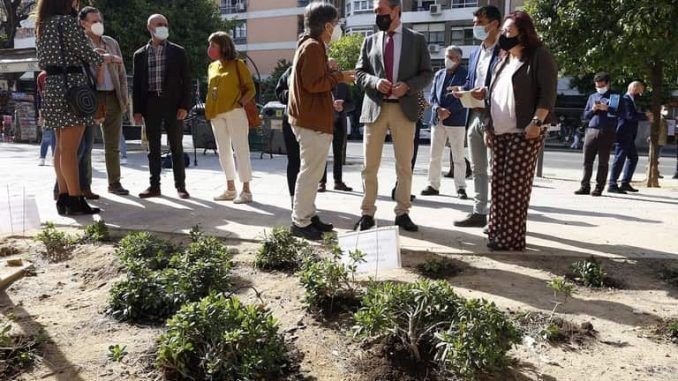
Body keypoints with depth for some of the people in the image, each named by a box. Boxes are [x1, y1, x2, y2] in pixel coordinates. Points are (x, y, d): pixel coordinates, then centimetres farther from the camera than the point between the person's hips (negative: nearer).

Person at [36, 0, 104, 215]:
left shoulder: (42, 26, 18)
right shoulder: (67, 21, -7)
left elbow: (43, 62, 20)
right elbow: (88, 55, -10)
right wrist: (108, 58, 8)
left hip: (53, 86, 9)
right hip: (71, 86, -9)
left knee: (61, 147, 10)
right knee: (70, 149, -10)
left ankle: (63, 197, 13)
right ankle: (75, 200, -8)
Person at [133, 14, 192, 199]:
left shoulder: (178, 52, 6)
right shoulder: (140, 54, 11)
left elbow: (186, 80, 2)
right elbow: (137, 84, 11)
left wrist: (184, 106, -8)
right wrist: (137, 110, 3)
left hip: (173, 105, -2)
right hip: (150, 105, 2)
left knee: (176, 147, 1)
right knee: (153, 148, 6)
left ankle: (180, 186, 8)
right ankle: (154, 186, 14)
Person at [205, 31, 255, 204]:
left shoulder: (238, 64, 0)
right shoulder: (212, 67, 16)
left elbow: (251, 89, -1)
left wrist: (240, 103, -14)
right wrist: (209, 109, 8)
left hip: (234, 112, -7)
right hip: (216, 114, 7)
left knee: (240, 149, -7)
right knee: (223, 151, 9)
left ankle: (246, 190, -4)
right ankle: (230, 189, 18)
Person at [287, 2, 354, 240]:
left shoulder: (310, 45, 19)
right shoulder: (313, 47, -14)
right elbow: (313, 84, -21)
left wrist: (332, 73, 10)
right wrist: (338, 77, -10)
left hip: (311, 118, 11)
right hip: (313, 120, -11)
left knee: (312, 171, 15)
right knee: (310, 172, -7)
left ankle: (308, 216, 23)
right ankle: (300, 222, -1)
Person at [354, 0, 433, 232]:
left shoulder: (417, 40, 7)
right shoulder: (370, 41, 11)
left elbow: (427, 74, 4)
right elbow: (359, 73, 8)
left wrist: (407, 86, -14)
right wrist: (375, 82, -13)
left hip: (404, 109, -1)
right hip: (375, 108, 1)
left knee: (404, 165, 5)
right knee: (370, 166, 3)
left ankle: (402, 212, 16)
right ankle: (367, 212, 12)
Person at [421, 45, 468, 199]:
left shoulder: (464, 74, -1)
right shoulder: (439, 74, 14)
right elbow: (432, 96, 10)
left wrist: (449, 111, -16)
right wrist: (438, 109, -9)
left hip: (456, 120, -4)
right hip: (437, 119, 5)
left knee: (458, 157, 1)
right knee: (434, 155, 6)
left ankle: (461, 187, 6)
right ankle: (433, 185, 14)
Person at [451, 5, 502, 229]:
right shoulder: (475, 53, 19)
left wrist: (487, 91, -25)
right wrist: (462, 90, 2)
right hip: (475, 116, 8)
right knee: (477, 169, 12)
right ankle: (479, 213, 21)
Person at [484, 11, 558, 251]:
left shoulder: (539, 56, -2)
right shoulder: (503, 62, 20)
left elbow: (548, 92, -11)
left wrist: (536, 122, -21)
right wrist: (488, 126, 17)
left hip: (525, 133, -7)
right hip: (499, 133, 8)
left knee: (515, 185, -8)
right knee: (499, 184, 7)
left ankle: (512, 238, -1)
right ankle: (498, 233, 16)